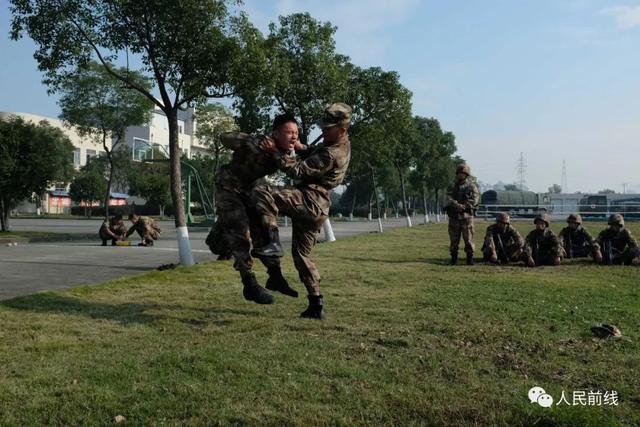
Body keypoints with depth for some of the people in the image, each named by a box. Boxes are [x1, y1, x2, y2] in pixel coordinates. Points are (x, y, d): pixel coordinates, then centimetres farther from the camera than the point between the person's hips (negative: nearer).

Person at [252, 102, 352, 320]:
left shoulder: (331, 154, -18)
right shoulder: (342, 144, 14)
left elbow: (299, 171, -18)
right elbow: (316, 155, 27)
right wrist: (302, 148, 7)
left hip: (309, 201, -10)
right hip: (317, 208, 10)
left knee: (261, 194, -21)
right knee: (302, 254, 15)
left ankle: (272, 242, -27)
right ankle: (316, 306, 17)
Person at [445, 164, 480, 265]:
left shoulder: (472, 186, 4)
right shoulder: (454, 186, 13)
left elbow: (475, 199, -8)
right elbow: (449, 198, -1)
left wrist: (464, 206, -20)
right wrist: (457, 205, -20)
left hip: (467, 216, -3)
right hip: (454, 216, 3)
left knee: (468, 238, -3)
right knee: (454, 239, 6)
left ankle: (470, 258, 5)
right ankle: (454, 258, 14)